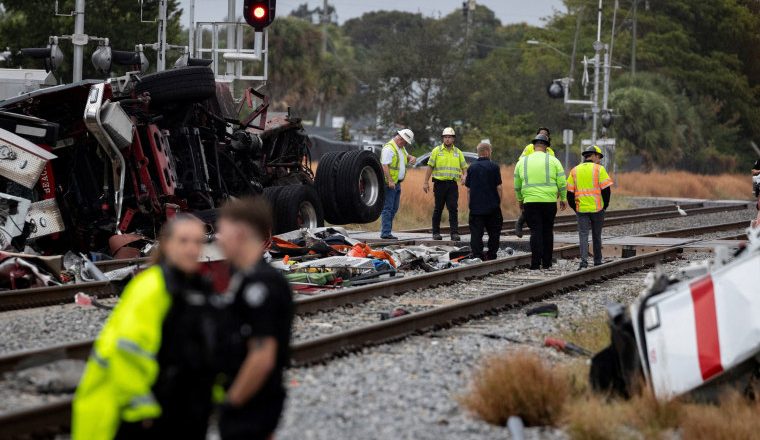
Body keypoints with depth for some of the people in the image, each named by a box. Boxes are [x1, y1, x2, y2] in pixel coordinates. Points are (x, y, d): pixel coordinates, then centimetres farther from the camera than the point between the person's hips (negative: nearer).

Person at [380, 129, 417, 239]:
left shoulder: (401, 148, 17)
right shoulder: (389, 148, -14)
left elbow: (407, 156, 29)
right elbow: (385, 166, -20)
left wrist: (412, 158, 3)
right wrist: (390, 181, -26)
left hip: (397, 183, 10)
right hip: (389, 184, -10)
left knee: (394, 209, 10)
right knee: (387, 208, -10)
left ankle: (386, 232, 14)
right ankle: (385, 233, -10)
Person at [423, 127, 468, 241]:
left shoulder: (458, 152, 10)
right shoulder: (436, 151, 4)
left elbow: (464, 167, 12)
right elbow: (430, 167, 3)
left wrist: (464, 175, -10)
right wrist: (426, 182, -3)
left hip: (453, 184, 1)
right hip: (439, 183, -1)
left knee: (453, 209, -7)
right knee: (438, 209, 4)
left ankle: (454, 233, -8)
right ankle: (436, 232, 12)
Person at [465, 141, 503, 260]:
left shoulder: (472, 168, 4)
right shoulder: (493, 167, -6)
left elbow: (468, 188, 6)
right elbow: (498, 187, -5)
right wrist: (499, 202, 6)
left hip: (475, 206, 2)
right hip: (492, 206, -2)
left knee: (476, 232, 2)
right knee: (494, 232, 10)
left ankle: (477, 255, -4)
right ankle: (491, 255, 8)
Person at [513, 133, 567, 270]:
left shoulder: (522, 162, 7)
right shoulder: (553, 161, 2)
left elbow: (517, 185, 15)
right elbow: (562, 183, 1)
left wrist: (520, 199, 27)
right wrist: (563, 199, 12)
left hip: (530, 202, 0)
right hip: (549, 202, 0)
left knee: (535, 232, 0)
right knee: (547, 232, 10)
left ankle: (535, 263, -11)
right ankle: (546, 262, 13)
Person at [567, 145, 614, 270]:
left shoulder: (574, 171, 8)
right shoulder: (599, 169, -2)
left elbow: (570, 193, 6)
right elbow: (606, 190, -8)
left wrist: (575, 208, 15)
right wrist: (605, 206, 5)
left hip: (581, 209, 1)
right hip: (597, 208, -1)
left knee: (583, 235, -1)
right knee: (596, 236, 13)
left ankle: (584, 262, -18)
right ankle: (597, 262, 22)